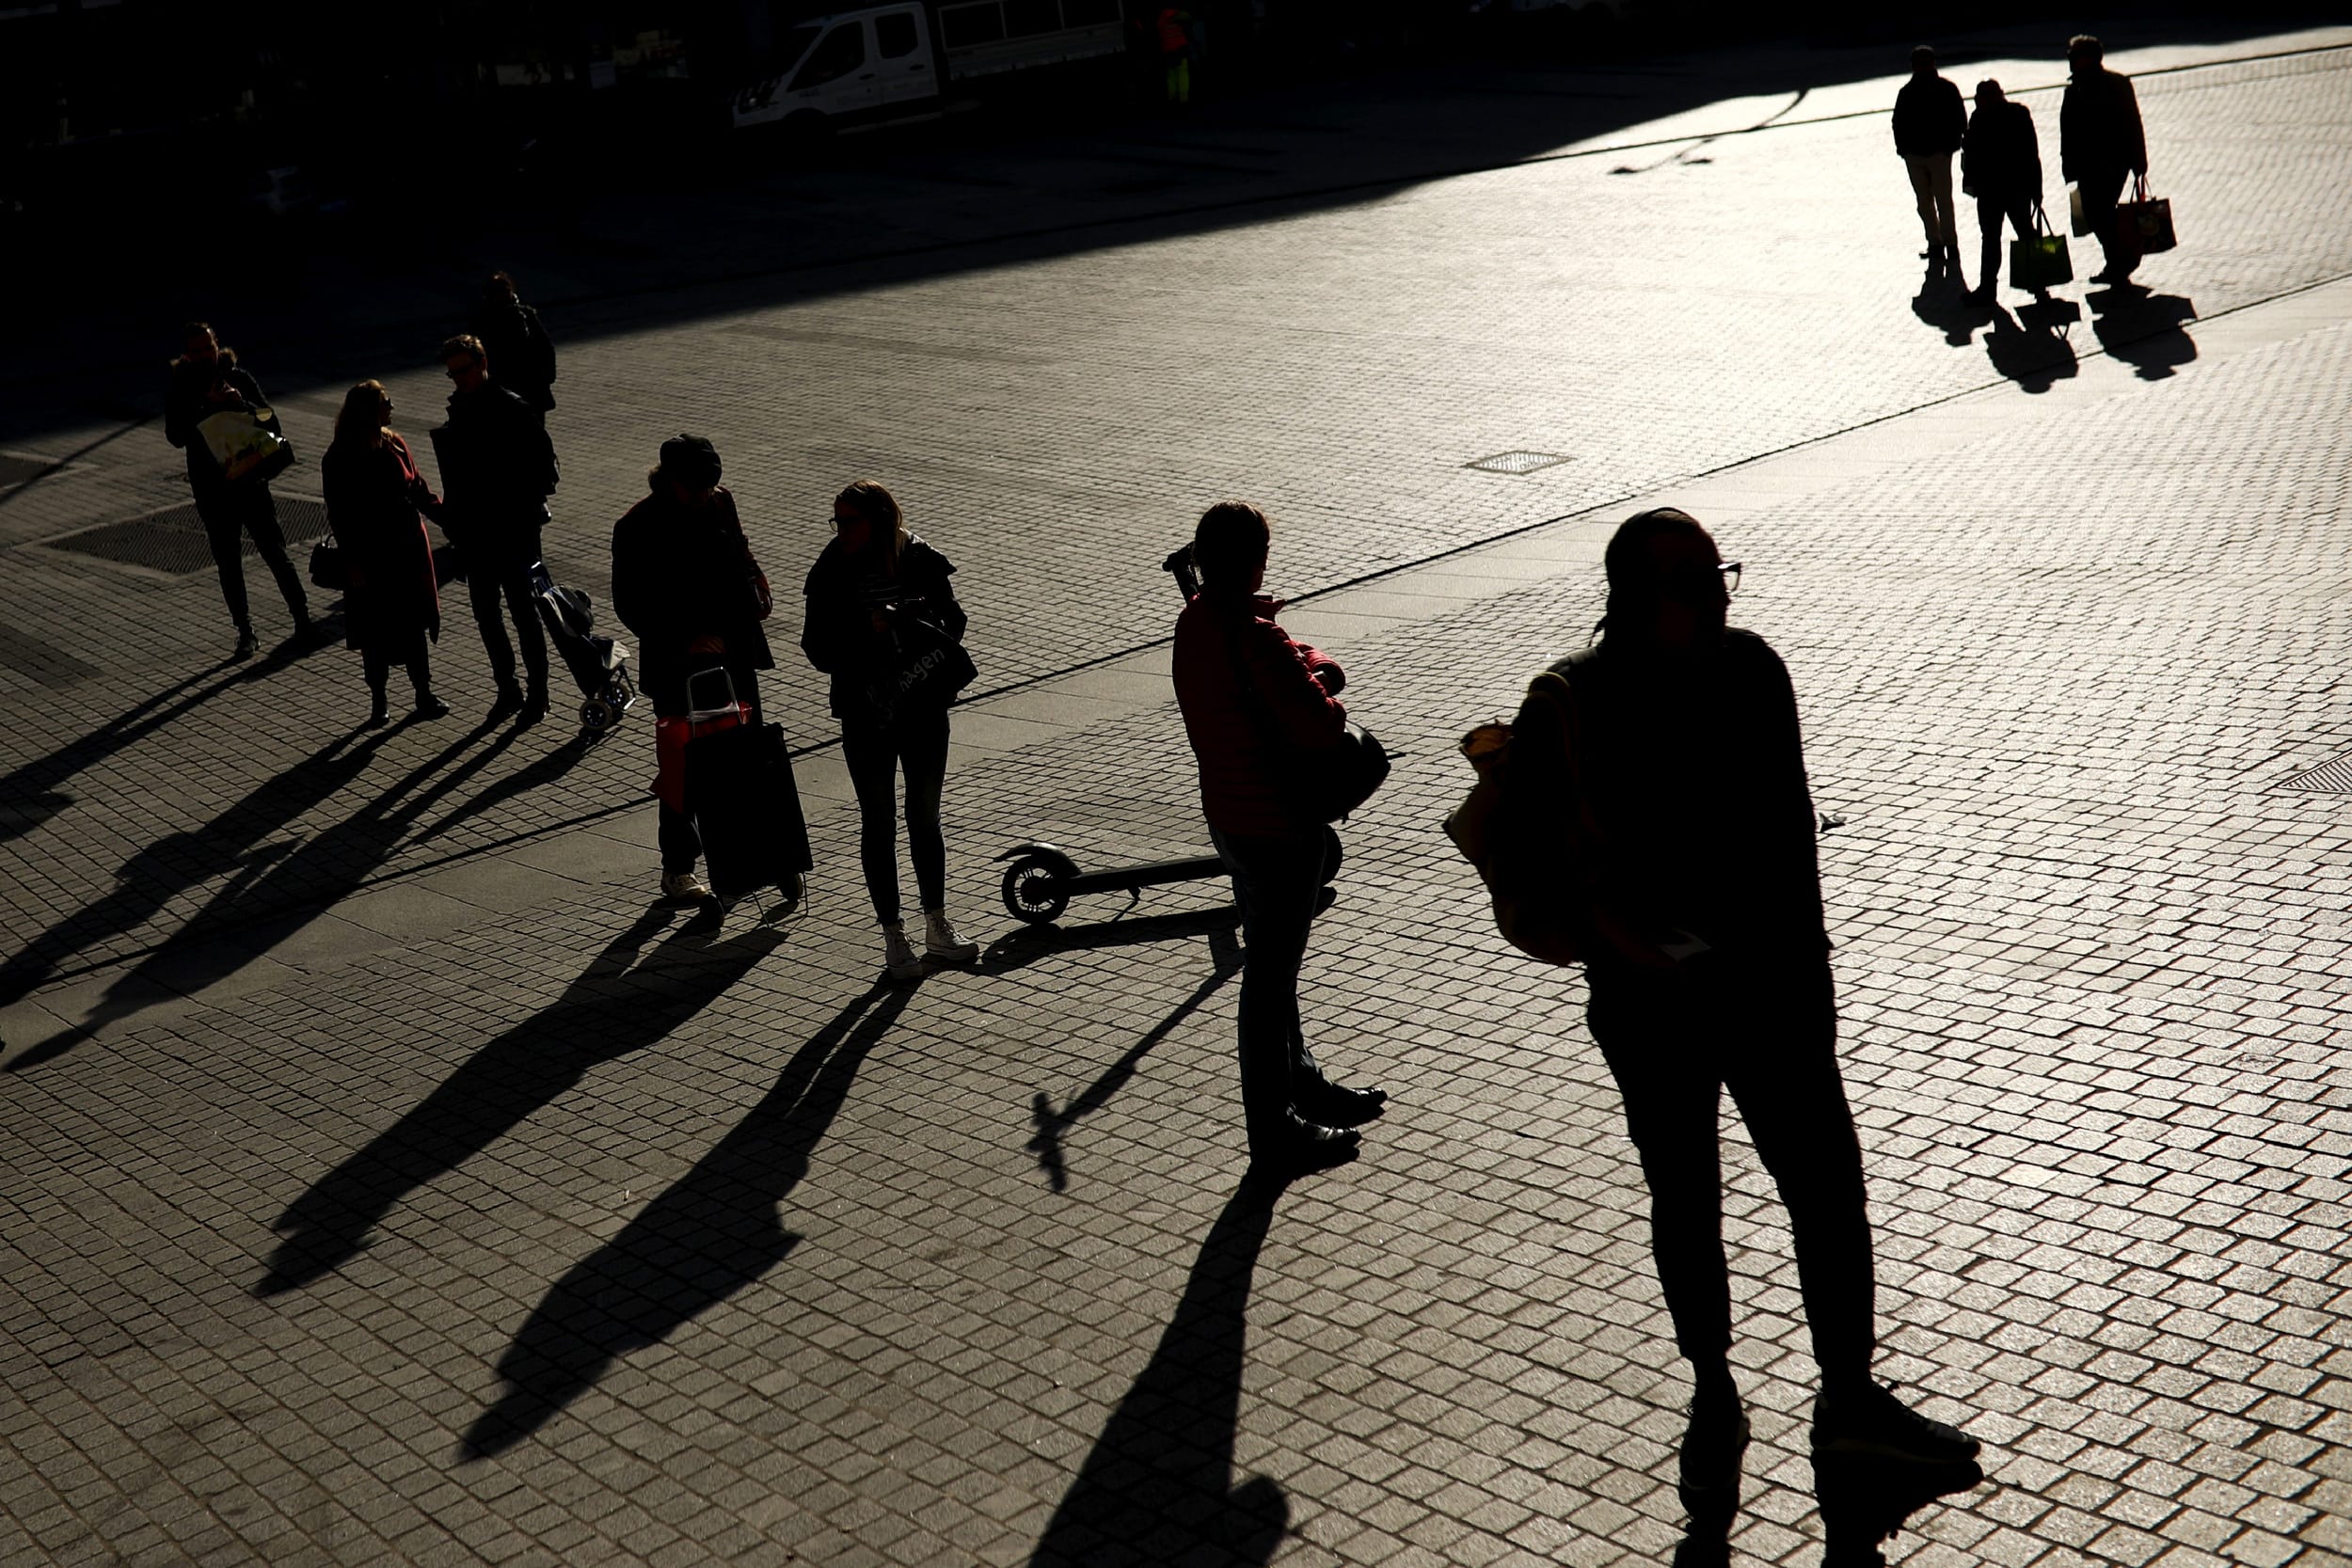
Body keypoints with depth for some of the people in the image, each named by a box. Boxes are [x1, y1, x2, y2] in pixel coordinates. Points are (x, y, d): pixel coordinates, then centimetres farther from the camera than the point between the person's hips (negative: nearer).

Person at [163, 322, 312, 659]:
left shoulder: (239, 378, -2)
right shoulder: (179, 391, -4)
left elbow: (271, 421, -6)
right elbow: (176, 436, -15)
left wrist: (243, 404, -24)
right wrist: (205, 406, -26)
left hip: (250, 479, 0)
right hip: (211, 489, 0)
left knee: (275, 553, 2)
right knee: (228, 563, 6)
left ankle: (302, 617, 16)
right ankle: (245, 633, 15)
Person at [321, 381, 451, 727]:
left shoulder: (394, 444, 0)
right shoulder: (338, 461, -12)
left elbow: (419, 489, 9)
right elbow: (339, 517, -10)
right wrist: (352, 564, -12)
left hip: (408, 549, 4)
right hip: (370, 558, -4)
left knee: (413, 626, 10)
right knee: (375, 632, 6)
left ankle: (424, 695, 21)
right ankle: (379, 701, 20)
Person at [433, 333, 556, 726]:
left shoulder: (512, 409, -13)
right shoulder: (459, 410, 8)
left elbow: (543, 460, -12)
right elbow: (455, 473, 15)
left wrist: (529, 507, -17)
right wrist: (454, 520, 11)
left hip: (513, 531, -7)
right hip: (475, 532, 7)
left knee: (523, 612, 2)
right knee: (485, 614, 11)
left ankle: (537, 693, 14)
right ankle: (508, 690, 24)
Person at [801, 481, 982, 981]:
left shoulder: (921, 564, -5)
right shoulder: (832, 574, -7)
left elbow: (953, 625, -2)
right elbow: (818, 648, -7)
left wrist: (903, 619, -20)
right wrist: (866, 633, -23)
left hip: (923, 710, 1)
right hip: (867, 718, -1)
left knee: (925, 819, 13)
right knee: (879, 824, 6)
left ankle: (938, 930, 27)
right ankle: (894, 938, 17)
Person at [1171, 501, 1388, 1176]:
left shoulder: (1193, 623, 3)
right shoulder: (1257, 639, -26)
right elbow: (1321, 727, -26)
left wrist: (1305, 666, -2)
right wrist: (1320, 673, -7)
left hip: (1228, 812, 9)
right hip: (1279, 826, -9)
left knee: (1272, 958, 23)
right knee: (1270, 973, 2)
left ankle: (1302, 1082, 41)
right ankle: (1275, 1131, 14)